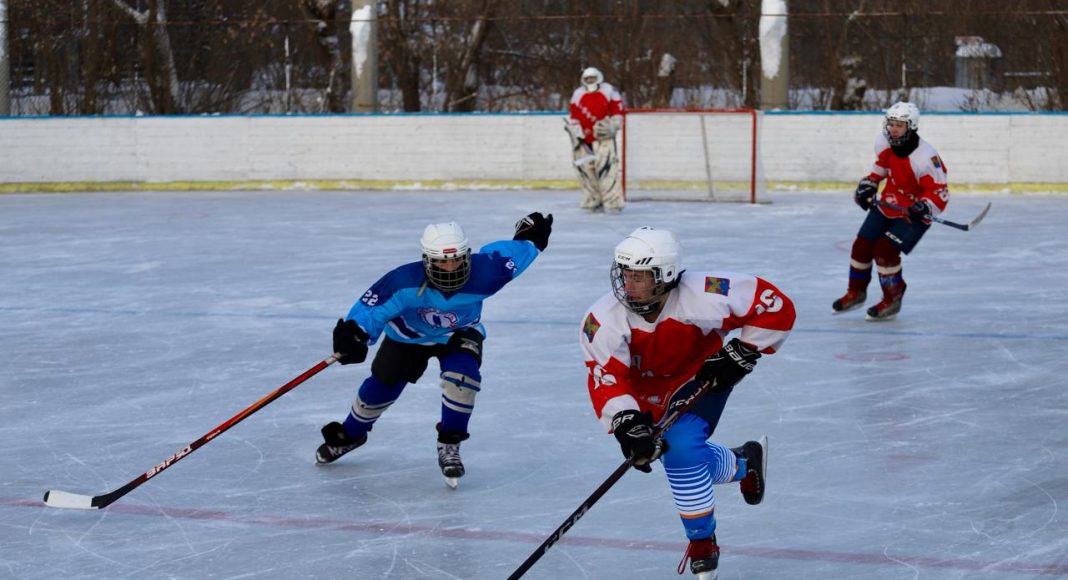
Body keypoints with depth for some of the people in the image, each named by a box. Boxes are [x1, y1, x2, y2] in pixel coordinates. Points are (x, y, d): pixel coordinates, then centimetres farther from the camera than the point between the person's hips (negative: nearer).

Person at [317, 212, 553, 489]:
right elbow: (373, 306, -35)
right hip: (409, 334, 0)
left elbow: (505, 252, -17)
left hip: (459, 334, 0)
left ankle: (449, 446, -8)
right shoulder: (406, 282, -40)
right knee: (383, 384, 6)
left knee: (462, 374, -28)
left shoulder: (482, 273, -36)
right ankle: (350, 434, 36)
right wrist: (354, 332, -51)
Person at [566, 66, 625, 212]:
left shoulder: (609, 91, 0)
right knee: (586, 169, 4)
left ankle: (613, 202, -15)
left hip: (603, 137, -4)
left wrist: (611, 127, -10)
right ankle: (593, 201, 14)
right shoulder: (578, 95, 9)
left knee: (606, 167, -16)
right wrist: (577, 135, 0)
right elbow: (574, 118, 9)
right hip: (585, 139, 4)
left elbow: (617, 113, 1)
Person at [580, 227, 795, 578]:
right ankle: (746, 462, 45)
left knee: (680, 448, -25)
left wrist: (740, 354, -23)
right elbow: (606, 379, -28)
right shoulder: (605, 320, -27)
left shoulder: (701, 297, -34)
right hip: (649, 391, 4)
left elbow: (777, 307, -26)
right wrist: (627, 424, -42)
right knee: (688, 459, 8)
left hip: (702, 376, -4)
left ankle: (702, 543, -5)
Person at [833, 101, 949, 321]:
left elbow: (940, 193, -26)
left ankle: (892, 299, -1)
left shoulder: (925, 157, -30)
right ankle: (856, 292, 28)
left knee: (885, 250, -20)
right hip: (887, 204, 7)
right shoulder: (884, 142, -9)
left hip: (913, 214, -7)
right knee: (862, 245, 5)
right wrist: (868, 184, 5)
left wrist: (924, 207, -43)